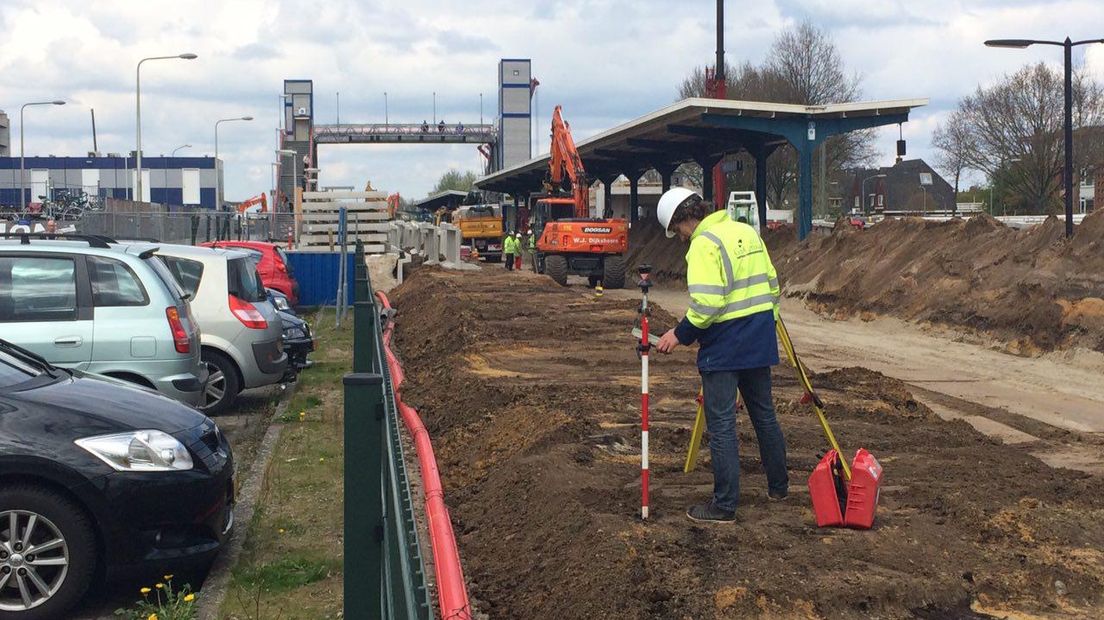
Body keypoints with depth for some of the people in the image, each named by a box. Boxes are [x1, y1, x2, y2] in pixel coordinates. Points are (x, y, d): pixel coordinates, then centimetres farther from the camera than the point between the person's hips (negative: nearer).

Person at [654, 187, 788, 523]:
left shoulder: (704, 244, -15)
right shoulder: (748, 233, 11)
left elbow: (706, 303, -24)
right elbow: (771, 284, 16)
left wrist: (680, 334, -13)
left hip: (723, 345, -8)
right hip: (759, 342, 8)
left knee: (721, 426, -1)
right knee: (764, 414, 21)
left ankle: (725, 505, 3)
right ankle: (779, 486, 34)